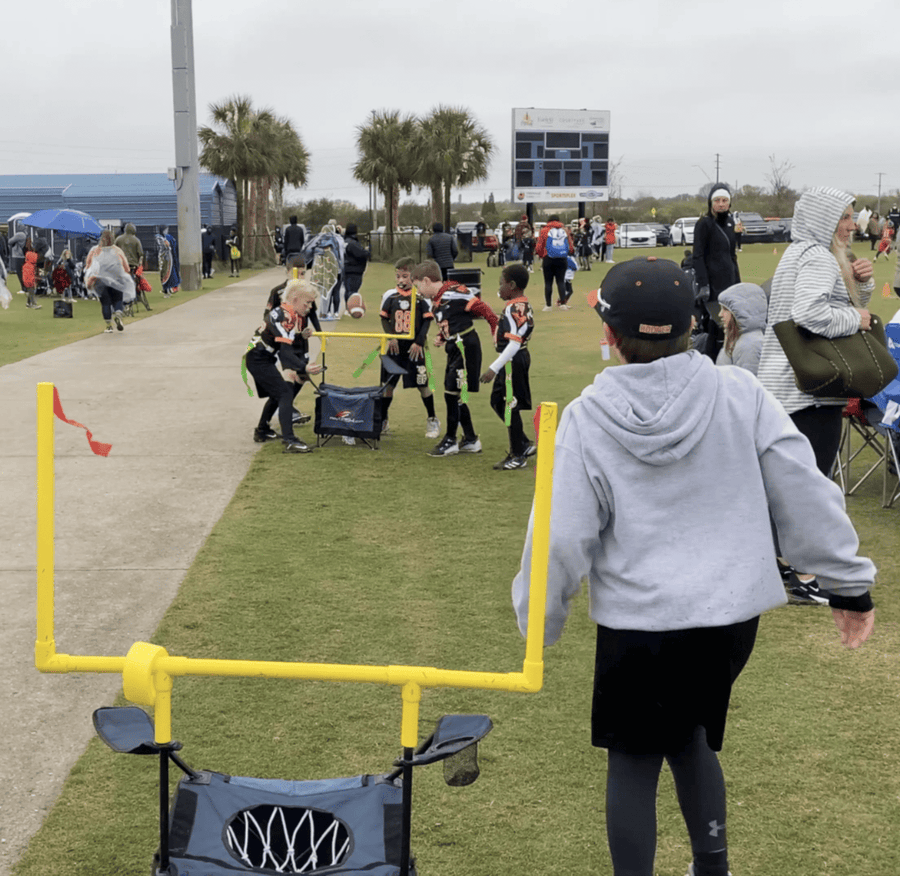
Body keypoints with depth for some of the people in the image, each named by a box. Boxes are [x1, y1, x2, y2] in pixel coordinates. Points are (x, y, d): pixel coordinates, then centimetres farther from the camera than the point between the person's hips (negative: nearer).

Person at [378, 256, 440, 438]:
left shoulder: (421, 297, -4)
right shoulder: (390, 295, 3)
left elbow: (427, 321, -3)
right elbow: (384, 318, 7)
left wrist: (419, 342, -10)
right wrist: (390, 337, -7)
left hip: (414, 347, -2)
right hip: (394, 346, 2)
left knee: (422, 384, 0)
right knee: (388, 384, 6)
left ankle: (432, 421, 15)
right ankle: (382, 422, 17)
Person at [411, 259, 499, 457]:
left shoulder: (454, 294, -17)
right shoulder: (436, 301, 11)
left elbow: (482, 309, -16)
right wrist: (441, 338, 3)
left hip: (466, 347, -9)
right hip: (455, 349, 9)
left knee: (452, 393, -5)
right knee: (454, 395, 12)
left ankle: (450, 440, 8)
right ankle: (471, 440, 22)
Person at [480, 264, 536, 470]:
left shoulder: (513, 309, -20)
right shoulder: (524, 306, 11)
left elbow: (514, 343, -27)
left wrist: (494, 368, -27)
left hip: (513, 361, -10)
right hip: (519, 358, 10)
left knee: (510, 407, 0)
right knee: (497, 401, 19)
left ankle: (518, 456, 11)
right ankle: (523, 445, 24)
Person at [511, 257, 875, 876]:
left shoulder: (586, 419, -11)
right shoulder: (741, 395, -7)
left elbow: (562, 539, -8)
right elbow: (805, 495, -3)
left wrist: (539, 624, 6)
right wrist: (850, 583, 8)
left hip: (638, 624, -3)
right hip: (733, 615, 3)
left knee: (634, 760, 15)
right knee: (689, 734, 26)